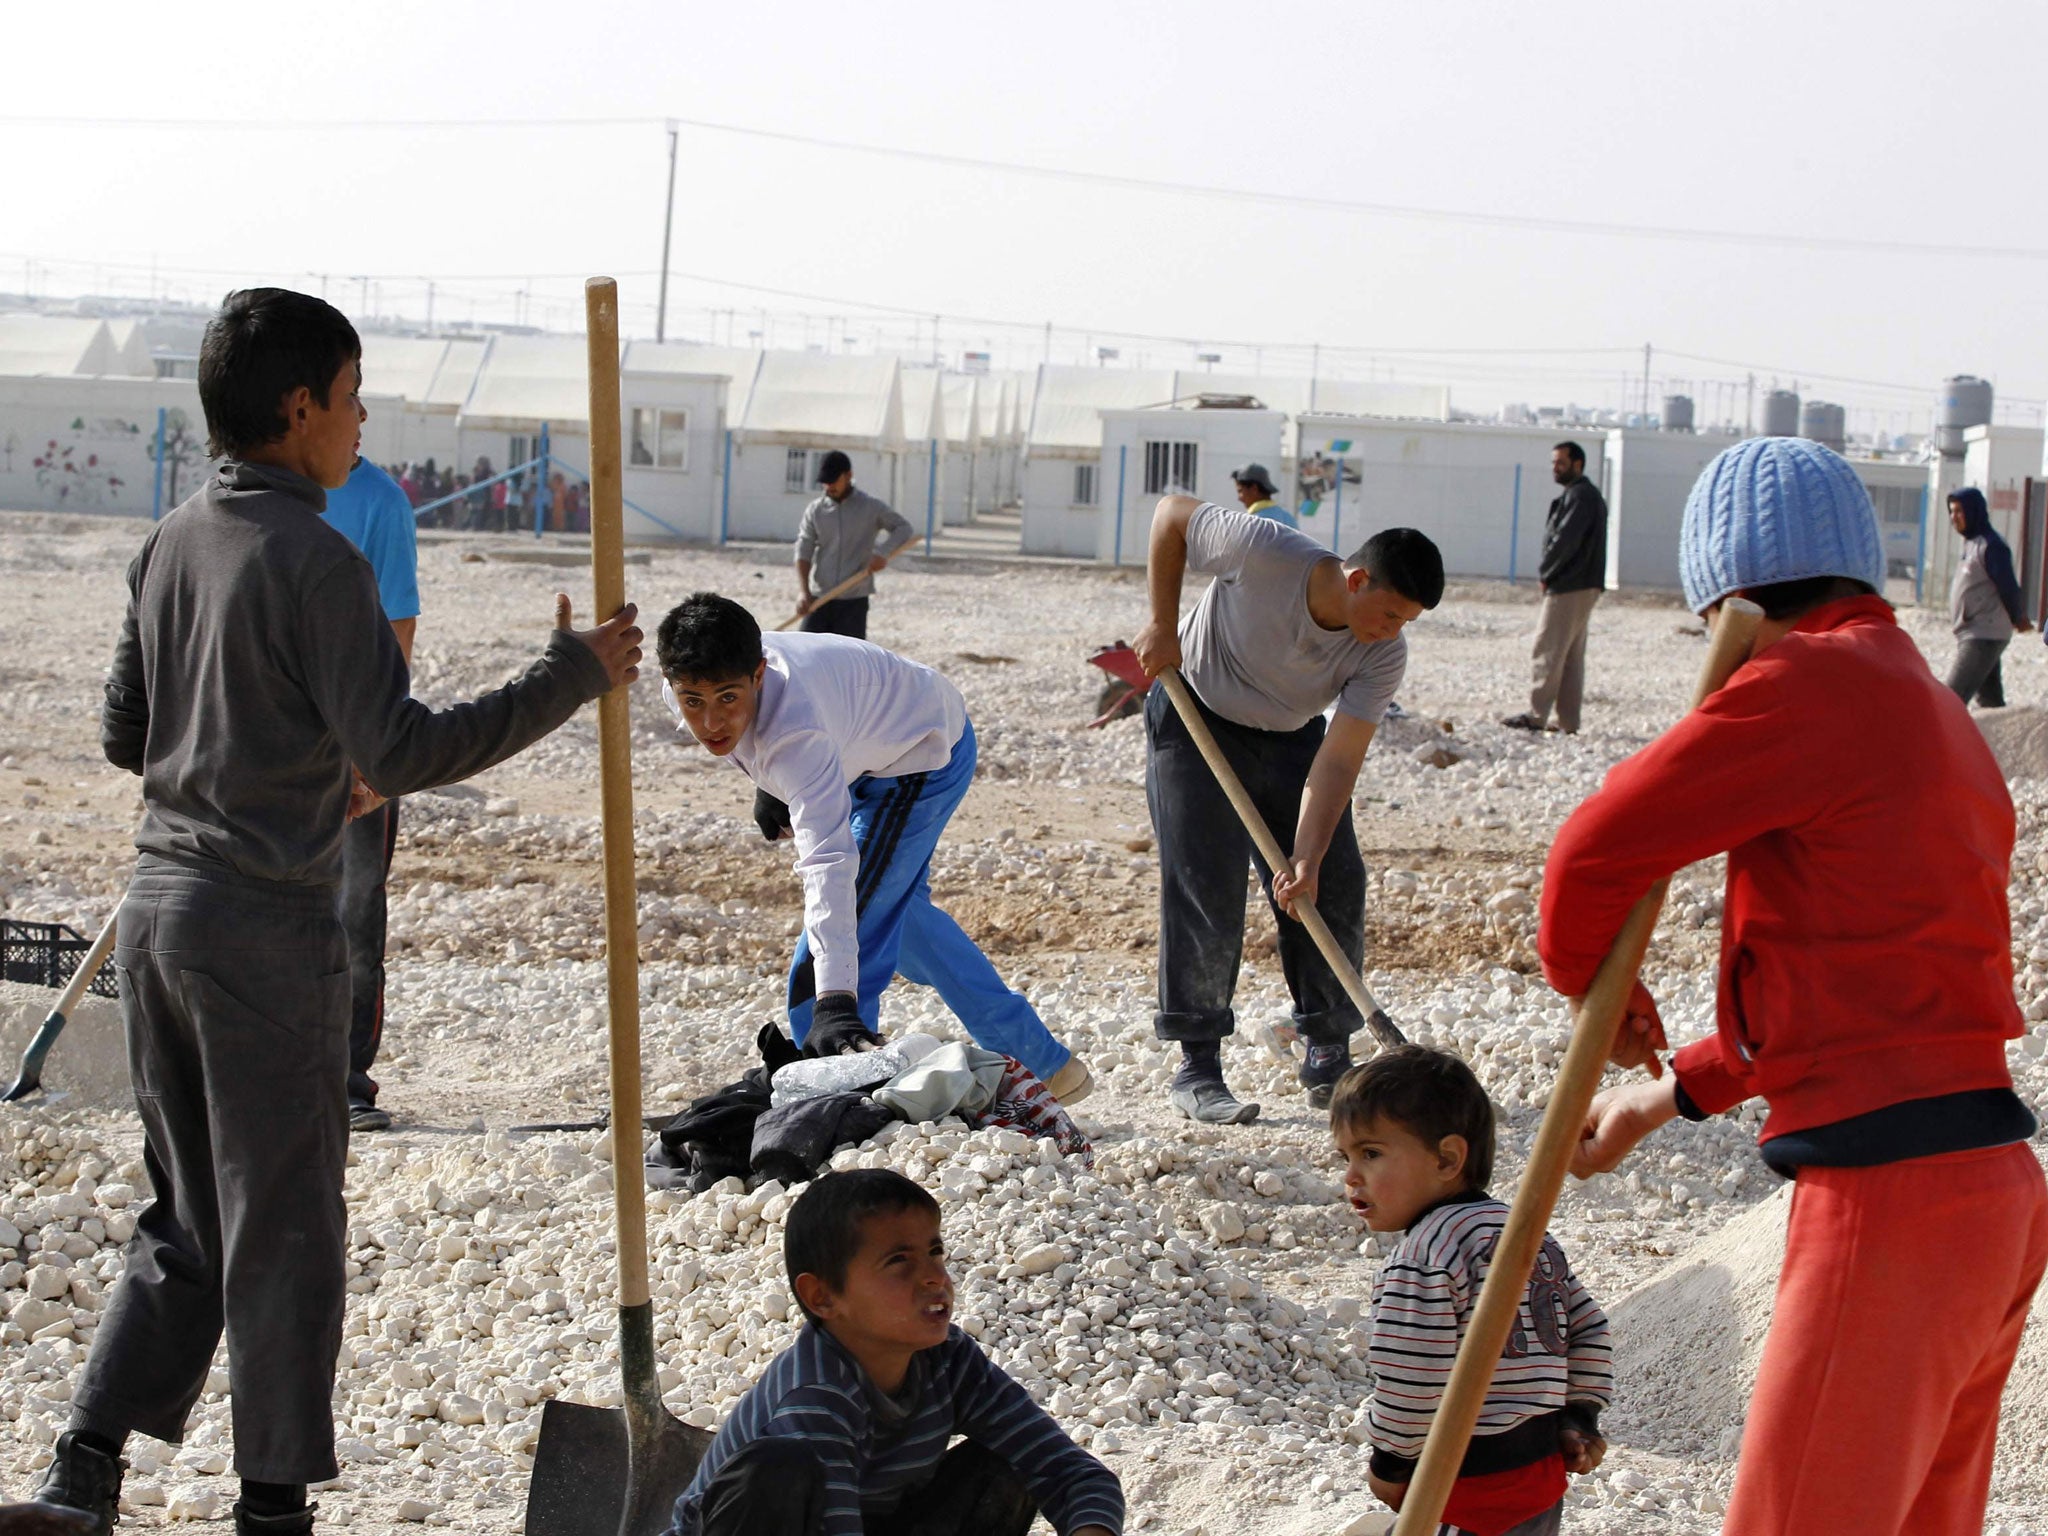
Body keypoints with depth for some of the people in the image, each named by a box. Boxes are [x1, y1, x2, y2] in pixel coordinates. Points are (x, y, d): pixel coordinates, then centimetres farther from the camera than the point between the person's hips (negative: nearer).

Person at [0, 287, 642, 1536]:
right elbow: (398, 753, -20)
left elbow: (124, 735, 17)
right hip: (267, 927, -8)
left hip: (159, 908, 8)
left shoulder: (172, 545, 10)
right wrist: (570, 680, -16)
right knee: (284, 1227, 4)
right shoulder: (316, 560, -15)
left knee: (189, 1216, 17)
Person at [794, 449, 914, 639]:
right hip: (819, 599, 2)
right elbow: (803, 552, 1)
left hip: (854, 600, -2)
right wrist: (803, 591, -13)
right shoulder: (815, 511, 5)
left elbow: (902, 528, 2)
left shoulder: (872, 507, 0)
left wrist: (883, 553, -18)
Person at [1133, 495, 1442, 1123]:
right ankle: (1197, 1069, -5)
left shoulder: (1384, 655, -22)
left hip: (1291, 739, 4)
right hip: (1196, 722, -4)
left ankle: (1329, 1056, 14)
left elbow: (1337, 762, -24)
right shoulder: (1262, 552, -32)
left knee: (1334, 890, -2)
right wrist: (1164, 626, -17)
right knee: (1207, 895, -12)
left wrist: (1307, 859, -34)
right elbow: (1171, 512, -16)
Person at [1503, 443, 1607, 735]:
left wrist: (1545, 573, -8)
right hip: (1583, 587, 11)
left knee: (1548, 651, -8)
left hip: (1569, 587, -11)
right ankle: (1568, 722, 11)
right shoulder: (1589, 495, 20)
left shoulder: (1579, 495, -13)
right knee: (1571, 656, 10)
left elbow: (1565, 541, -19)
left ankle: (1537, 716, -9)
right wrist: (1548, 573, 10)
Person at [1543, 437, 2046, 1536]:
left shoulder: (1815, 682, -11)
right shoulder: (1936, 715, 20)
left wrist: (1592, 982, 8)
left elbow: (1596, 852, -13)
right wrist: (1670, 1094, 31)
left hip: (1890, 1202, -9)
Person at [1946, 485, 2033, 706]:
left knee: (1953, 697, -16)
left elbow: (2008, 587, -12)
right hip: (1971, 635, 10)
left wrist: (2018, 618, 2)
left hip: (1984, 636, -10)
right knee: (1989, 699, 15)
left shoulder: (1990, 546, -15)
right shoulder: (1970, 543, 14)